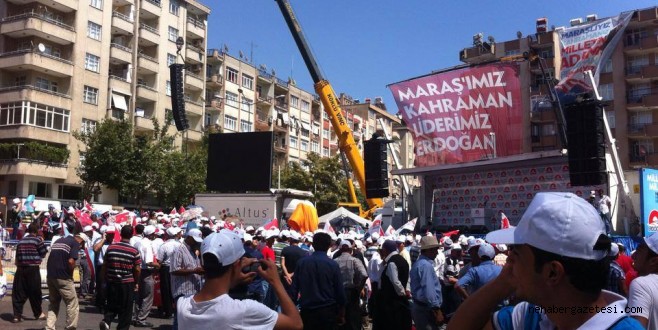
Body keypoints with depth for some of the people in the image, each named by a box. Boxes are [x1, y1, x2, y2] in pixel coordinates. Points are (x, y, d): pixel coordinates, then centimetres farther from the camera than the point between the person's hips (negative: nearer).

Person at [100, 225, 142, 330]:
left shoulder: (111, 247, -2)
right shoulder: (134, 251, -11)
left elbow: (104, 266, 4)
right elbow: (137, 269, -9)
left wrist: (106, 279, 16)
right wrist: (136, 283, 6)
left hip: (112, 282, 3)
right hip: (128, 283, -3)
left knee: (112, 305, 17)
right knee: (125, 309, 8)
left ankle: (106, 321, -6)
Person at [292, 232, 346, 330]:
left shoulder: (301, 262, -2)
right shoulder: (333, 264, -9)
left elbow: (294, 288, 1)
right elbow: (339, 290, -6)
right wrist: (341, 313, 5)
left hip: (307, 311, 2)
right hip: (328, 311, -2)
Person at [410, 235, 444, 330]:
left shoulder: (417, 263, 15)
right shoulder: (426, 265, -17)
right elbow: (429, 290, -24)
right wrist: (437, 310, -21)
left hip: (419, 307, 10)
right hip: (426, 309, -10)